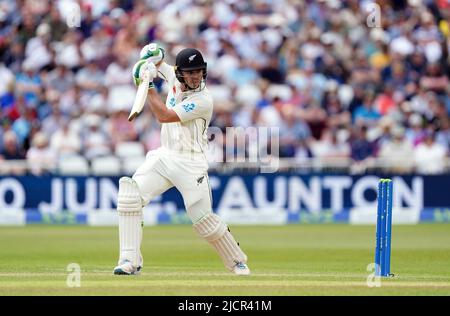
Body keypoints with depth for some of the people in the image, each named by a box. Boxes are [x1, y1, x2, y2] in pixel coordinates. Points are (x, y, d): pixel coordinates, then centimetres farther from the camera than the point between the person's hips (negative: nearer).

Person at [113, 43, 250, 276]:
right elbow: (156, 60, 25)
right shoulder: (174, 78, 4)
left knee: (204, 220, -9)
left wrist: (148, 87, -18)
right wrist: (151, 53, 0)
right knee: (129, 195, -16)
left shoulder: (203, 100, -16)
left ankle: (237, 262, 15)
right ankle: (130, 261, -15)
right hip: (163, 157, 6)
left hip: (190, 163, -6)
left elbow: (164, 116, -22)